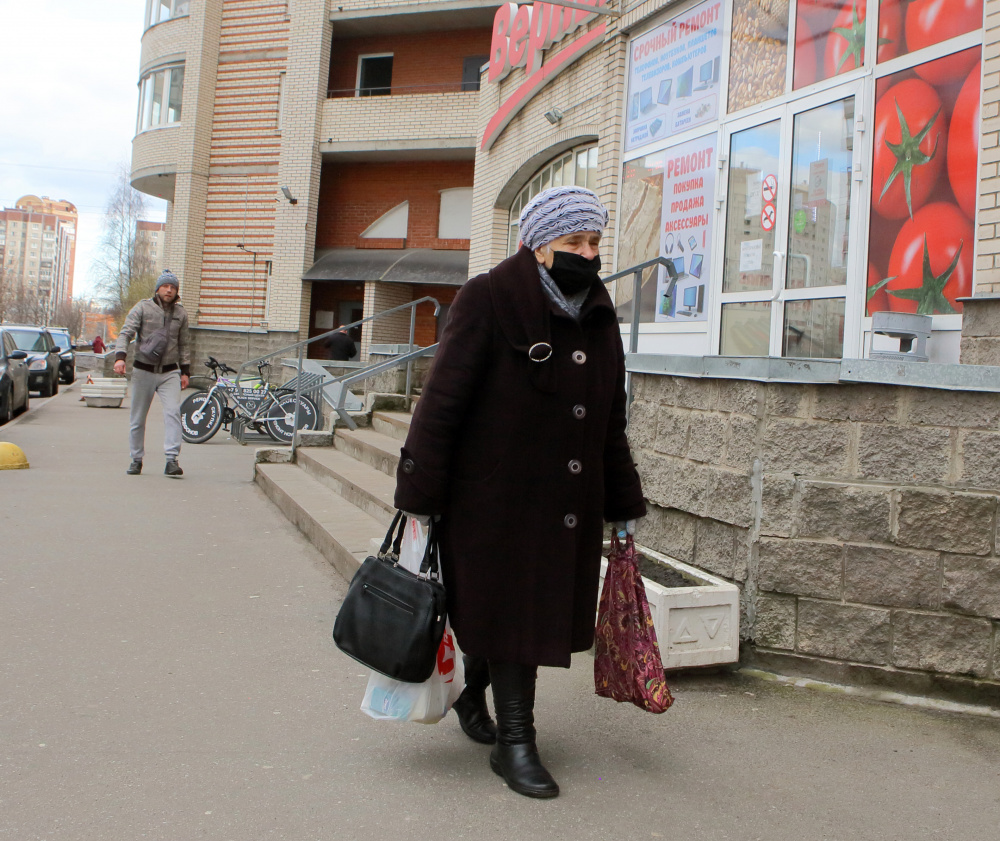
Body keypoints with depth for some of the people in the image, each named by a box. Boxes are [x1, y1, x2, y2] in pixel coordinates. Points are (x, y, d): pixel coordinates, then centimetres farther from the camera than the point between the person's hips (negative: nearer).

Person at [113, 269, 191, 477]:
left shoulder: (181, 312, 7)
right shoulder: (143, 308, -3)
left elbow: (184, 344, 16)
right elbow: (126, 333, -9)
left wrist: (185, 371, 11)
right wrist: (120, 357, -25)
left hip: (169, 373, 1)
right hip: (143, 371, -1)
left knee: (173, 412, -17)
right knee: (137, 418, 7)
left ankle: (172, 460, -19)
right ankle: (136, 460, 21)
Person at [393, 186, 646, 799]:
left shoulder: (599, 315, 10)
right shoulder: (490, 303, -11)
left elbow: (610, 425, 15)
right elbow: (442, 404, -13)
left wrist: (623, 508, 14)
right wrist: (420, 498, -16)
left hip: (571, 506, 7)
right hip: (496, 497, -6)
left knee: (546, 608, 15)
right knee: (508, 607, 2)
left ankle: (473, 695, 41)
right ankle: (514, 740, 18)